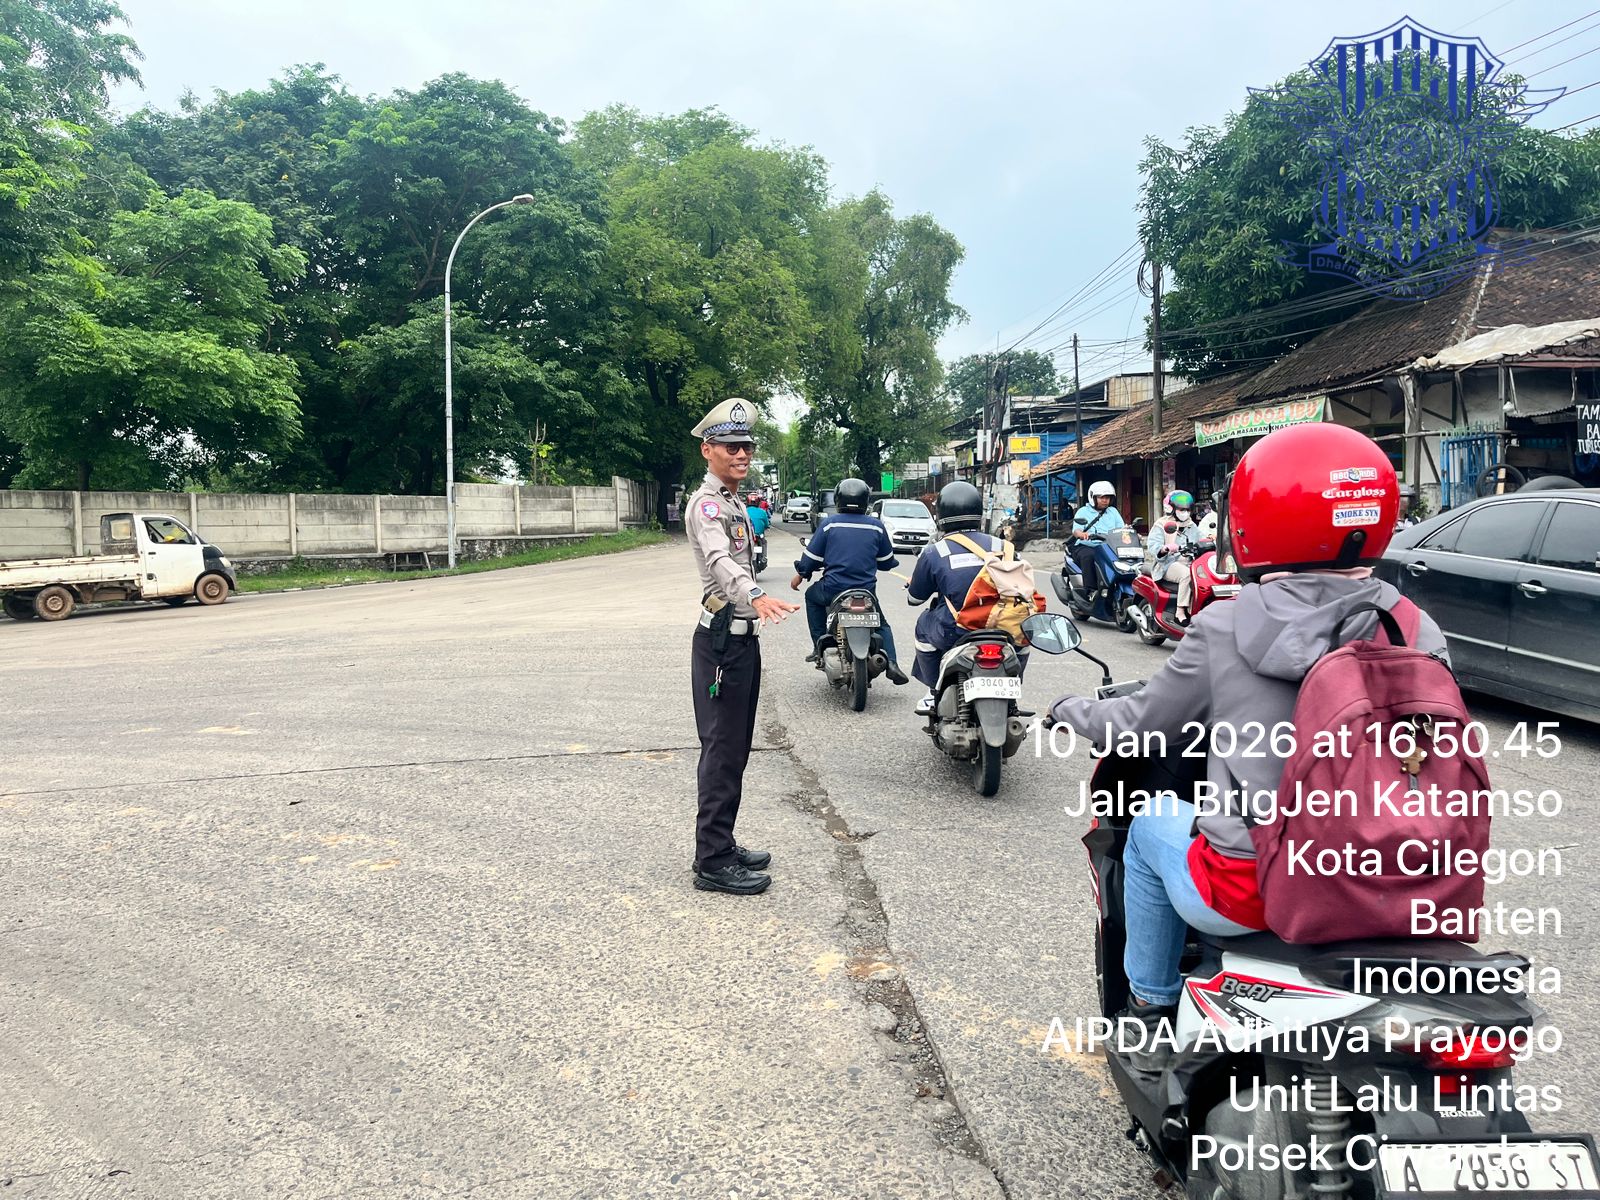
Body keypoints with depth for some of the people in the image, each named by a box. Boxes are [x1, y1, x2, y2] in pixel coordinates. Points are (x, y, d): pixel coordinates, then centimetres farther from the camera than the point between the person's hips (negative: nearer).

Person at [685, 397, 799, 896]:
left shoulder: (734, 502, 18)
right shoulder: (706, 504, -15)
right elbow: (720, 561, -35)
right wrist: (757, 596, -52)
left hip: (743, 637, 10)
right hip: (722, 640, -10)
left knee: (733, 749, 14)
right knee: (723, 752, -7)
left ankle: (721, 846, 24)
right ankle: (713, 863, -2)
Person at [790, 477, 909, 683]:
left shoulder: (829, 523, -4)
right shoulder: (877, 526, 1)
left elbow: (812, 556, 0)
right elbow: (887, 562, 11)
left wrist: (799, 575, 18)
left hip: (833, 589, -1)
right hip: (867, 592, 2)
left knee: (812, 596, 31)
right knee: (881, 624, 25)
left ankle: (820, 644, 21)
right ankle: (891, 662, 1)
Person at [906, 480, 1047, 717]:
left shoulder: (933, 553, 2)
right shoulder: (1002, 546, 6)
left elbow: (915, 597, 13)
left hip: (954, 634, -1)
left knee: (924, 624, 29)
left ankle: (935, 694, 31)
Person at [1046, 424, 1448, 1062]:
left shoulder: (1223, 630, -12)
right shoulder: (1417, 633, -4)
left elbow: (1142, 722, 2)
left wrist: (1073, 711, 22)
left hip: (1249, 893, -3)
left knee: (1152, 822, 26)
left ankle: (1151, 1011, 38)